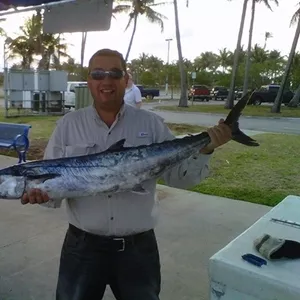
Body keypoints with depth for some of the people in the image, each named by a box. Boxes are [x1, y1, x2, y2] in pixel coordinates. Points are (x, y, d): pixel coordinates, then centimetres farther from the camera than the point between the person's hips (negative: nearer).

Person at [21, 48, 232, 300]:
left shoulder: (152, 124, -3)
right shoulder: (68, 124, -1)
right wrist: (41, 192, -22)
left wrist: (204, 151, -18)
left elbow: (179, 176, -2)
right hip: (82, 246, 1)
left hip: (139, 247, 0)